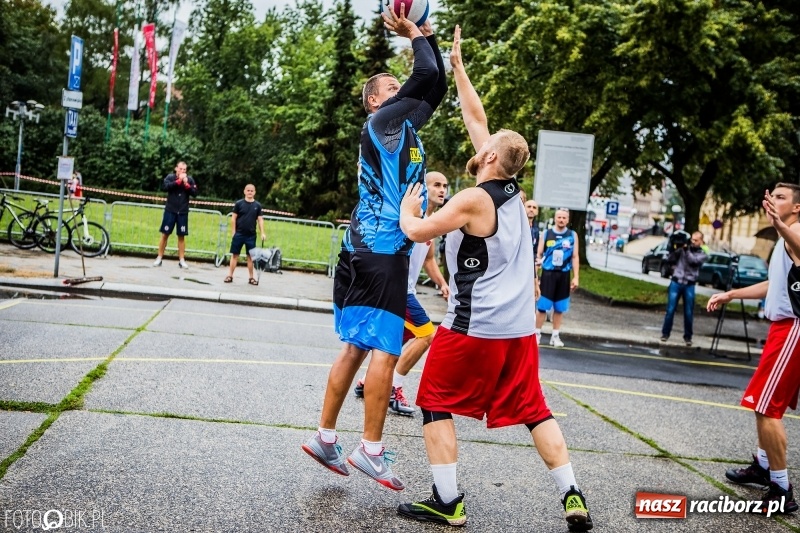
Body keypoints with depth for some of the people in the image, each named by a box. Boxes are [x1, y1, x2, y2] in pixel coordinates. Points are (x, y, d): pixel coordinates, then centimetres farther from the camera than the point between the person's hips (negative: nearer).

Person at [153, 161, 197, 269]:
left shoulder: (190, 179, 5)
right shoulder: (170, 177, 1)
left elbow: (194, 193, -2)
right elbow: (166, 187, -17)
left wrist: (186, 184, -13)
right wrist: (179, 180, -17)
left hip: (183, 212, 1)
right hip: (170, 211, -1)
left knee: (181, 236, 6)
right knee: (165, 234, 1)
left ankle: (182, 260, 11)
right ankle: (159, 258, 8)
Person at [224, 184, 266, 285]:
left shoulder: (257, 205, 5)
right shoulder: (239, 204, -1)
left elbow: (260, 219, 6)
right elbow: (233, 218, 0)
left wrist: (262, 233, -2)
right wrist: (233, 232, -4)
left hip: (251, 235, 2)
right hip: (239, 234, -2)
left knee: (251, 256, 7)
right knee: (235, 254, 2)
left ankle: (251, 277, 12)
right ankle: (230, 275, 6)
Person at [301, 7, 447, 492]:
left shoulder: (406, 126, 20)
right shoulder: (382, 121, -4)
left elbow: (437, 86, 26)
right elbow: (426, 77, -11)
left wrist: (428, 36, 20)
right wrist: (414, 36, 5)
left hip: (375, 252, 9)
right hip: (380, 253, -9)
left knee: (357, 348, 10)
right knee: (385, 350, -9)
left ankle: (325, 438, 15)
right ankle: (371, 449, -5)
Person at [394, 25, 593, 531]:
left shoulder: (473, 200, -14)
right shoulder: (514, 193, 7)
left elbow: (416, 231, -11)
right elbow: (477, 120, 14)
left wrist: (406, 206, 11)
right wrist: (458, 66, 19)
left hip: (474, 327, -7)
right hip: (520, 327, 7)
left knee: (437, 404, 8)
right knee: (533, 409, 13)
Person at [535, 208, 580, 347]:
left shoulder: (572, 235, 4)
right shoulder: (546, 234, 1)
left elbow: (575, 257, 4)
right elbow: (538, 255, 3)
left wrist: (575, 277, -1)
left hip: (564, 275, 1)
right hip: (548, 273, -1)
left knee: (559, 308, 8)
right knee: (542, 306, -2)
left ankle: (555, 335, 18)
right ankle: (537, 333, 10)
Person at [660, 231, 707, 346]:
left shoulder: (703, 254, 6)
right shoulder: (683, 248, 8)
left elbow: (693, 260, -14)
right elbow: (670, 259, 2)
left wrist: (687, 249, -15)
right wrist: (676, 248, -9)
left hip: (689, 285, 0)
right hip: (676, 282, 0)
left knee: (688, 313, 2)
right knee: (670, 310, -1)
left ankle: (687, 337, 12)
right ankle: (665, 333, 8)